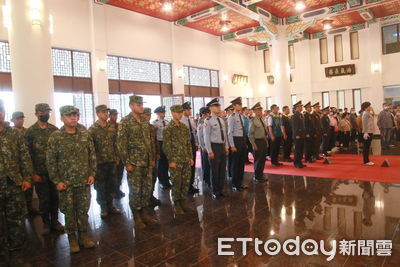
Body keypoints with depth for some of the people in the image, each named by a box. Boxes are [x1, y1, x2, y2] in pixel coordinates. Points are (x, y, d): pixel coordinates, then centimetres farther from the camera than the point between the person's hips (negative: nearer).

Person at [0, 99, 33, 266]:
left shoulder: (14, 133, 3)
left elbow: (25, 157, 4)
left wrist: (27, 178, -3)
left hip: (15, 185, 2)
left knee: (17, 220, 11)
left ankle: (16, 251, 27)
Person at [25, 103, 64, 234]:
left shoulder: (55, 129, 4)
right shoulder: (30, 131, -4)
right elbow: (27, 154, -6)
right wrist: (33, 173, -9)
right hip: (40, 172, -2)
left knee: (55, 197, 10)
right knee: (44, 199, 8)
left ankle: (55, 221, 27)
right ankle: (46, 223, 26)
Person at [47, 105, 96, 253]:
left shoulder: (85, 134, 2)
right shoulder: (55, 137, -6)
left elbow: (92, 155, 6)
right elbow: (51, 161, -5)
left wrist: (92, 174, 0)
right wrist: (56, 181, -8)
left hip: (84, 181, 2)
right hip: (66, 182, -2)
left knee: (83, 209, 11)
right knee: (69, 211, 9)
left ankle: (84, 235, 27)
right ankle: (72, 237, 25)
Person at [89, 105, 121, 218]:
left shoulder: (112, 128, 7)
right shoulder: (92, 129, -8)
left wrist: (116, 158, 9)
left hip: (112, 162, 5)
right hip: (99, 162, -4)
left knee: (111, 185, 12)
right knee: (100, 186, 7)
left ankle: (110, 205, 26)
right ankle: (103, 208, 21)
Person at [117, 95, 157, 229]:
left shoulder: (145, 121, 11)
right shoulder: (125, 122, -9)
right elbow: (121, 144, -12)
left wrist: (153, 158, 13)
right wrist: (127, 163, -14)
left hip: (147, 162, 6)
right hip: (134, 163, -6)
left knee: (147, 189, 11)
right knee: (135, 191, 4)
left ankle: (145, 214, 25)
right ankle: (137, 217, 17)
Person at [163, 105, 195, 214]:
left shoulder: (184, 127, 11)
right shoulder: (168, 128, -7)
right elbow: (166, 146, -9)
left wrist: (191, 157, 9)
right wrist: (171, 161, -13)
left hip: (186, 160, 6)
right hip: (175, 160, -6)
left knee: (186, 182, 9)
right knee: (176, 183, 1)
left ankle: (183, 202, 23)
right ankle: (176, 204, 16)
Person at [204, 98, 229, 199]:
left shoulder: (221, 120, 10)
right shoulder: (208, 121, -11)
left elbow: (225, 135, 15)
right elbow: (206, 137, -13)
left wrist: (226, 147, 10)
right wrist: (210, 151, -15)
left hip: (222, 146, 7)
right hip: (214, 146, -7)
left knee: (222, 170, 13)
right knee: (215, 171, 3)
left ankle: (221, 190, 28)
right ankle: (215, 192, 18)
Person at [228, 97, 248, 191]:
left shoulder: (241, 116, 11)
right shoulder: (232, 117, -12)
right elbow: (230, 132, -14)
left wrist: (245, 143, 13)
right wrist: (232, 146, -17)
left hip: (243, 140, 7)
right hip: (236, 140, -7)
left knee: (242, 162, 14)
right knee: (235, 163, 3)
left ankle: (240, 183, 28)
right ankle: (235, 184, 16)